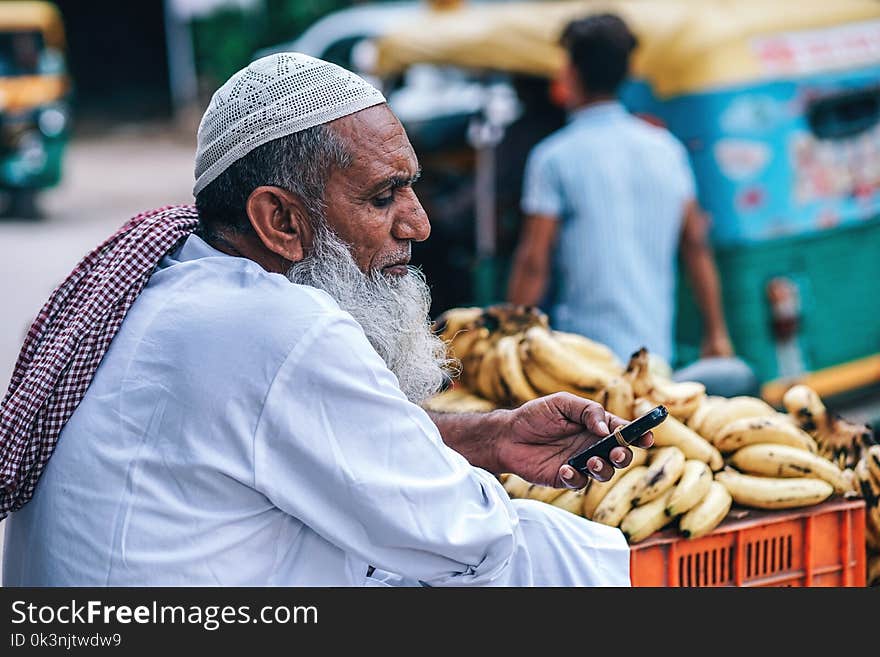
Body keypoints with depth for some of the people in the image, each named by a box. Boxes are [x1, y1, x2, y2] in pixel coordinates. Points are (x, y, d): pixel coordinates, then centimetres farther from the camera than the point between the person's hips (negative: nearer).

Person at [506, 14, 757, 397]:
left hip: (584, 356, -5)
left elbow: (533, 263, -8)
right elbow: (696, 246, 11)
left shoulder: (553, 158, -6)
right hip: (656, 350, 5)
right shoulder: (666, 148, 10)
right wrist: (716, 334, 17)